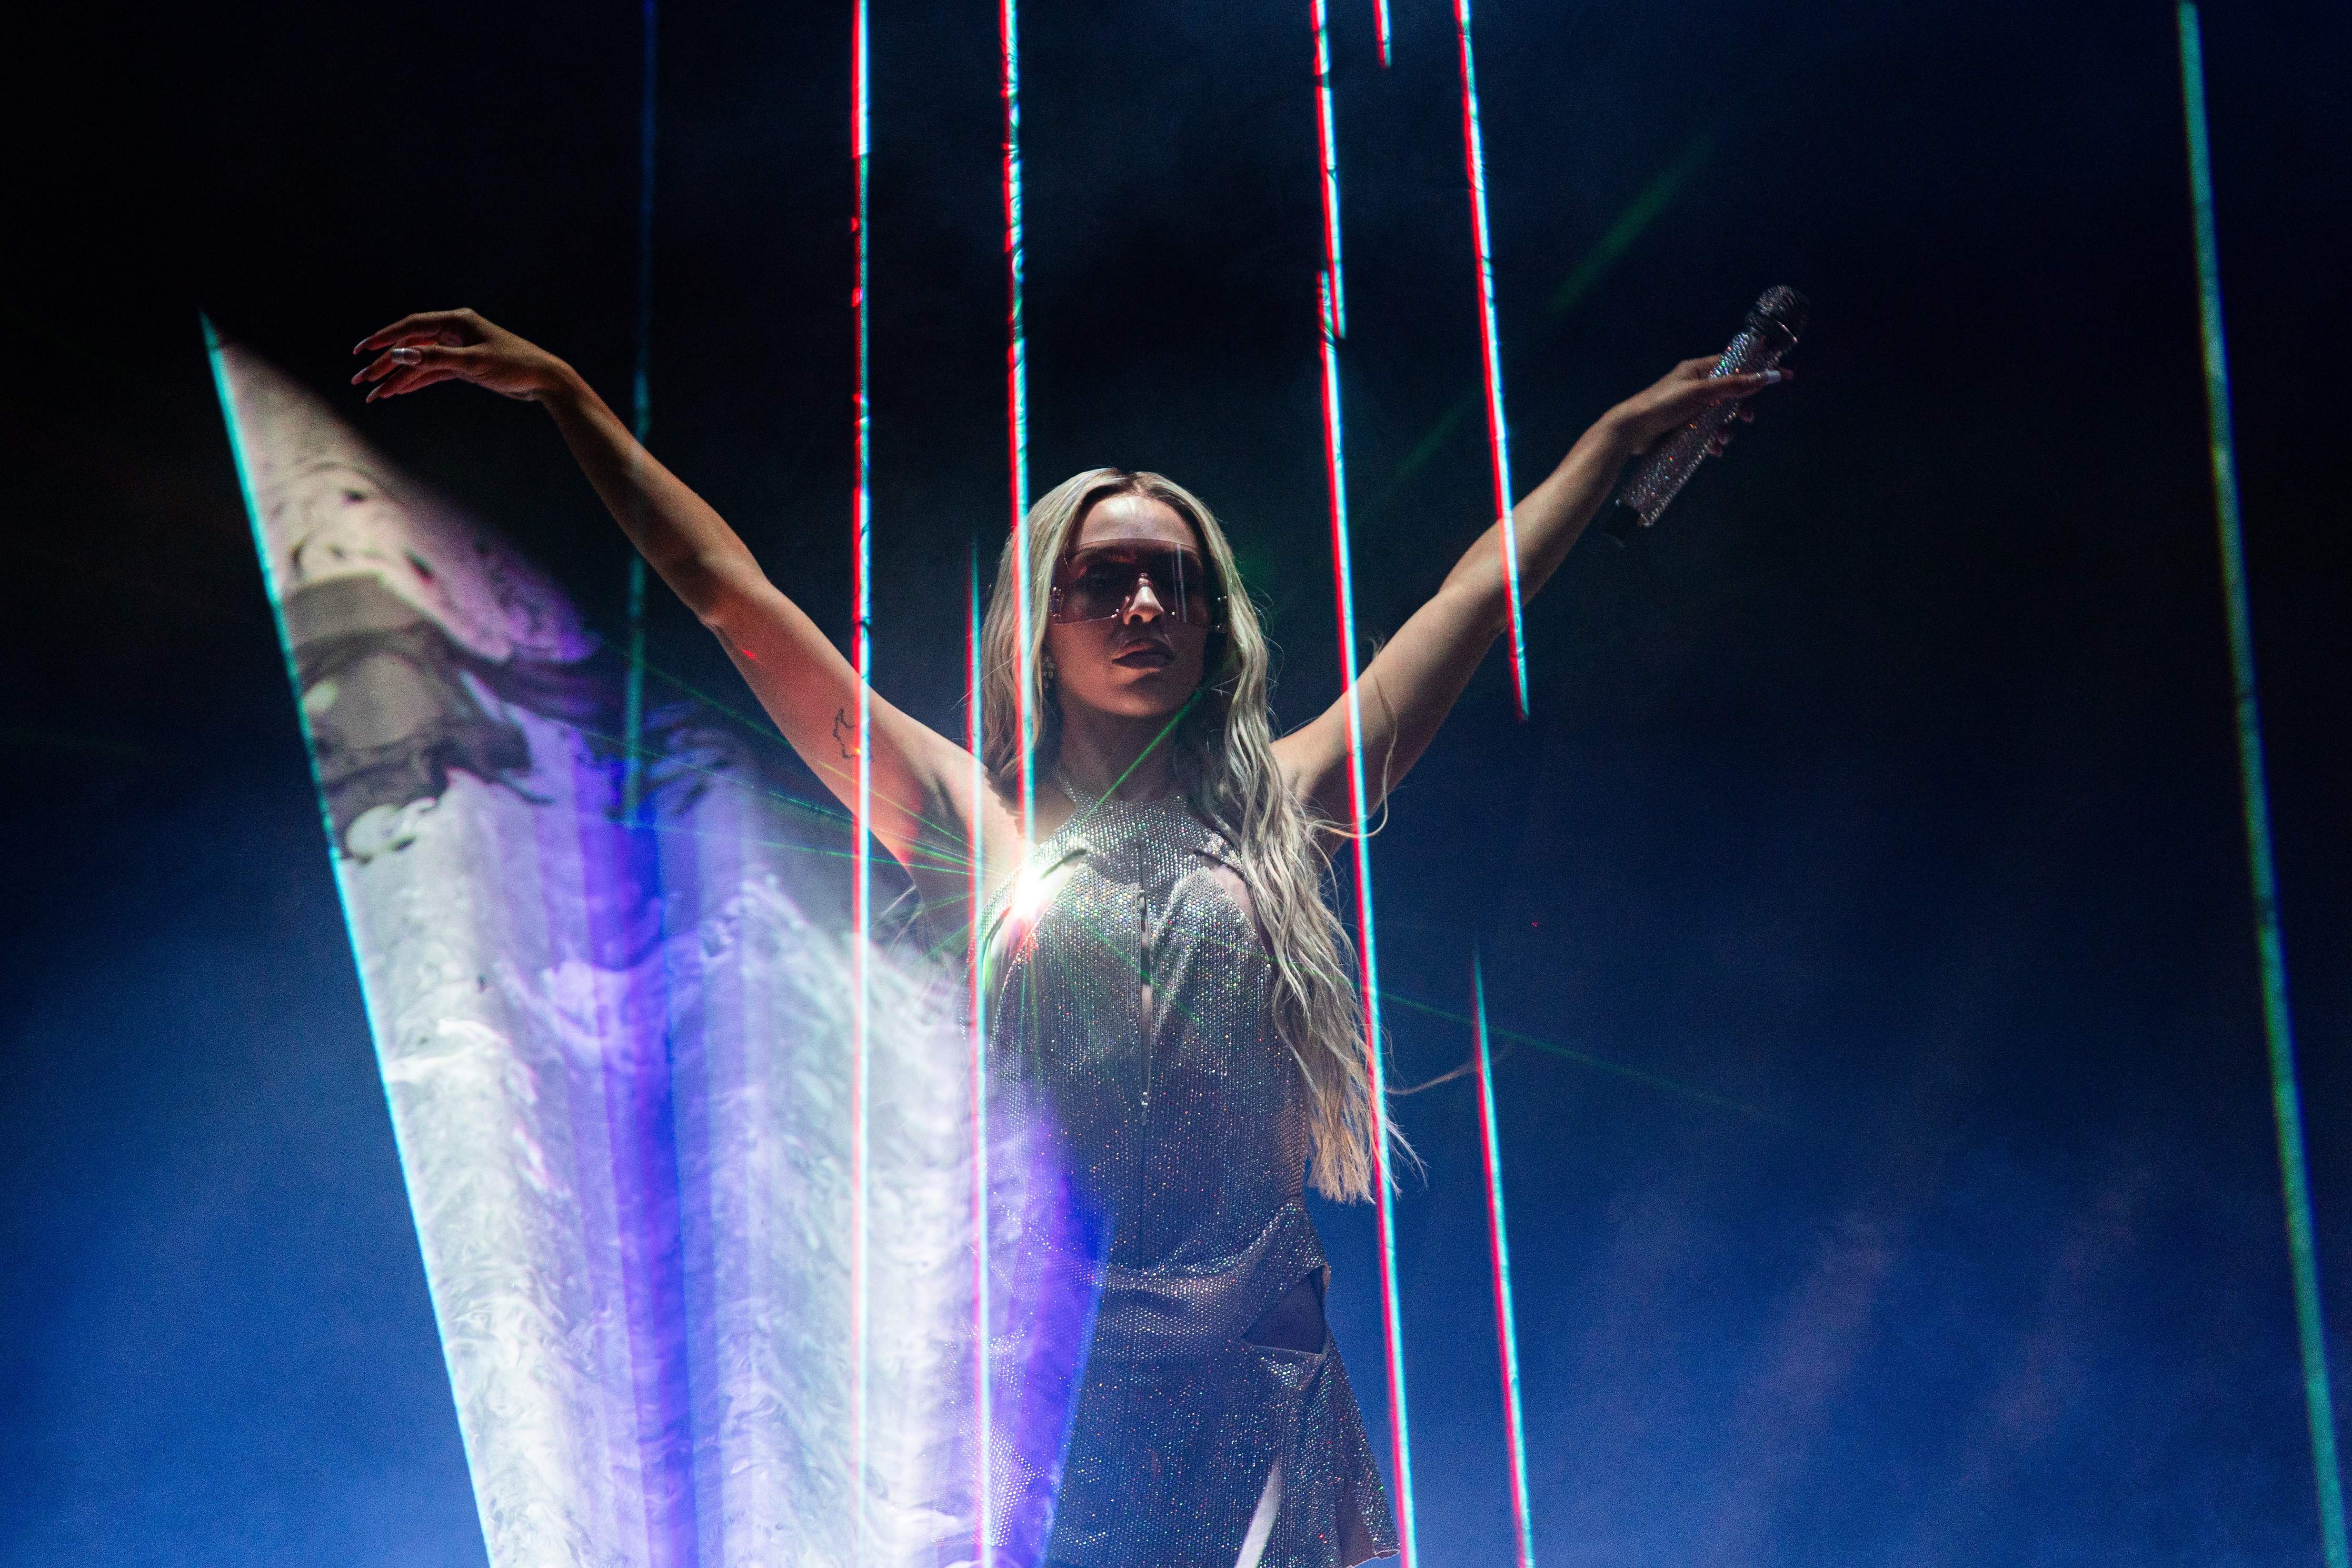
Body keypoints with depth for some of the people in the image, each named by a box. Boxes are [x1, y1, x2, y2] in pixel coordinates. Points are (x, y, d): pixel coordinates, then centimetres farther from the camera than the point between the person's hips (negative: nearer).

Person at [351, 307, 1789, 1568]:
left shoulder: (1281, 818, 12)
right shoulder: (989, 831, 9)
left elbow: (1480, 596, 20)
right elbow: (741, 602, 8)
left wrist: (1626, 430, 29)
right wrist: (564, 394, 9)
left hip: (1262, 1396, 1)